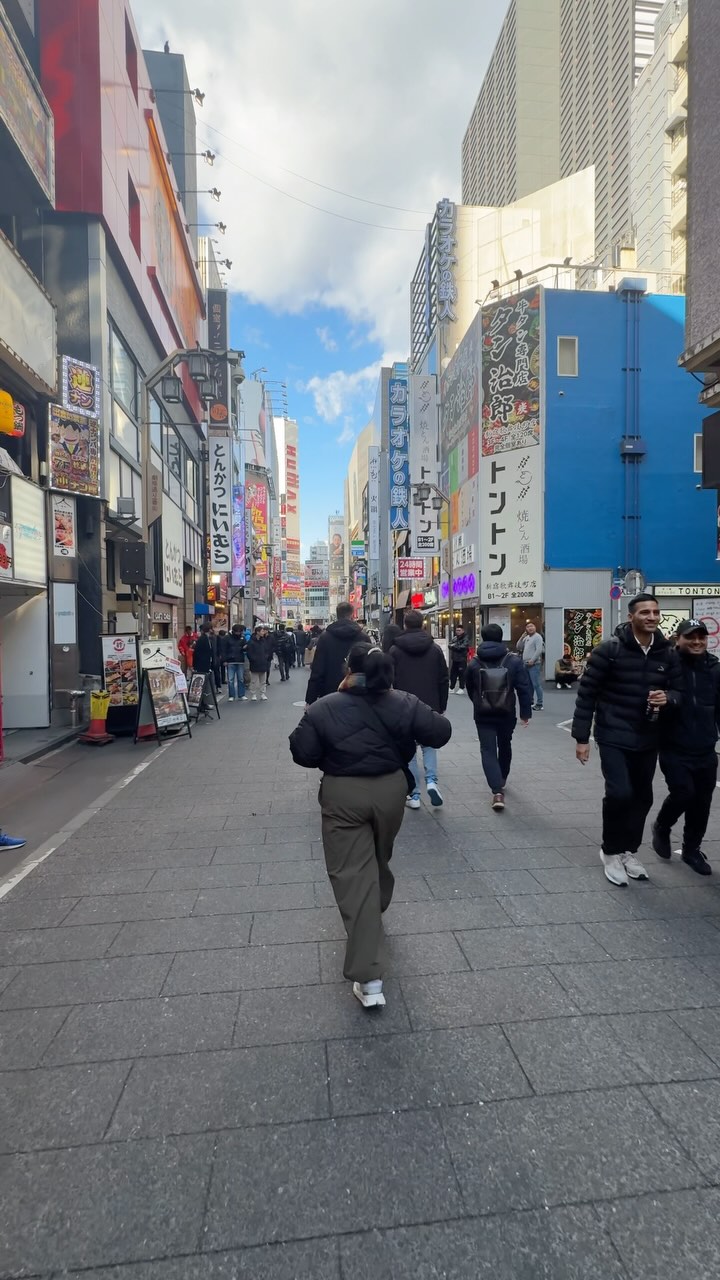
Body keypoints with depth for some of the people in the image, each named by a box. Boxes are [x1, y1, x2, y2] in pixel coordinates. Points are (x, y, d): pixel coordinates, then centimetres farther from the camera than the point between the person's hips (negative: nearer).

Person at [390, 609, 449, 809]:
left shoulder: (395, 650, -4)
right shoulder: (435, 649, 2)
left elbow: (389, 681, -3)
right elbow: (444, 681, 4)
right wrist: (441, 707, 13)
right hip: (429, 708, 2)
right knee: (428, 744, 20)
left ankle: (414, 795, 8)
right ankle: (431, 780, -2)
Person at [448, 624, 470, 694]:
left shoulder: (465, 639, -6)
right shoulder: (454, 638, 13)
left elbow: (462, 647, -18)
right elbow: (449, 645, 3)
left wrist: (454, 646, -7)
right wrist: (456, 647, -16)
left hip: (462, 660, -6)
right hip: (454, 659, 6)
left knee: (462, 674, -2)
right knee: (453, 674, 9)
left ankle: (462, 688, 7)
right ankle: (452, 688, 18)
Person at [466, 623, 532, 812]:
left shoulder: (474, 662, -4)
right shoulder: (514, 660, -8)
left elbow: (469, 689, 8)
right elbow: (524, 688, -10)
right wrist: (526, 712, -2)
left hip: (483, 715, -1)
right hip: (507, 713, 1)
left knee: (488, 750, 0)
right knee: (504, 746, 23)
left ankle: (497, 791, -14)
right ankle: (502, 780, 42)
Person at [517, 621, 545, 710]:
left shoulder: (537, 637, -8)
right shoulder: (526, 638, 16)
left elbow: (539, 650, -17)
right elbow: (519, 647, 15)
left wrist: (532, 660, -20)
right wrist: (522, 638, 1)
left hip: (534, 664, -8)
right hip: (526, 664, 8)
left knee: (536, 684, -8)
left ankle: (539, 704, -5)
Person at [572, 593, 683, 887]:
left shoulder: (667, 654, 2)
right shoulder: (609, 649, -13)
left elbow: (679, 691, 11)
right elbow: (586, 693, -11)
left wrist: (668, 698, -15)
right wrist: (581, 737, -11)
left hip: (648, 740, 5)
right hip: (614, 737, -5)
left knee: (642, 797, 13)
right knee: (619, 793, -14)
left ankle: (629, 850, 35)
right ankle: (611, 852, 11)